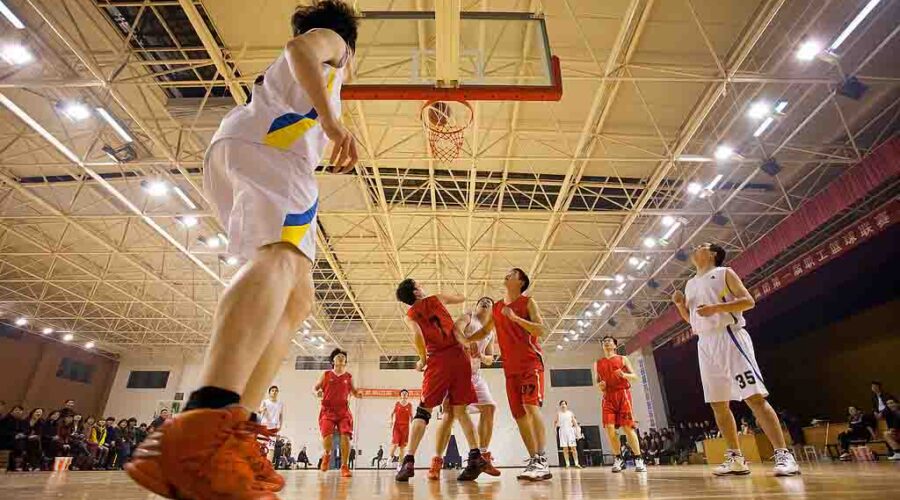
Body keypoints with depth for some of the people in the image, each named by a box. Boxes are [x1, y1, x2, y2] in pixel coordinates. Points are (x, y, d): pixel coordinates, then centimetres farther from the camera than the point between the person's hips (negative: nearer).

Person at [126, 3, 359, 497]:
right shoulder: (330, 40, 22)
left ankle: (227, 432, -16)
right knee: (282, 257, -33)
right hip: (263, 142, -7)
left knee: (297, 298, -4)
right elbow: (299, 47, -2)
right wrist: (331, 119, -16)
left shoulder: (286, 72, 44)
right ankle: (207, 419, -55)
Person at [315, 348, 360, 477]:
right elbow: (315, 387, 12)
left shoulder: (348, 377, 10)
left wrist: (358, 394, -7)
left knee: (345, 436, -12)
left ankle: (345, 466, 1)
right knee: (327, 435, -16)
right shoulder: (326, 375, 7)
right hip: (328, 410, -1)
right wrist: (317, 393, -12)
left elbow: (354, 392, 16)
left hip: (343, 410, 1)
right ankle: (326, 455, 20)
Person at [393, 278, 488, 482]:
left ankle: (409, 461, -2)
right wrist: (446, 296, 48)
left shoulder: (409, 315, 9)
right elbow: (462, 298, 30)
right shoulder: (437, 298, 14)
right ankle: (476, 456, -2)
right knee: (460, 410, 9)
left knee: (423, 411, 6)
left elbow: (417, 335, -10)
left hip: (438, 360, -2)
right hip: (459, 355, 2)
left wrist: (423, 359, 3)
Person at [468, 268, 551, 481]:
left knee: (531, 405, -20)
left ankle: (542, 461, -21)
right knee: (519, 414, 3)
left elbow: (541, 330, -11)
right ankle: (534, 461, 10)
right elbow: (485, 331, 27)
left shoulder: (528, 302, 0)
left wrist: (515, 318, -20)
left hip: (531, 361, -6)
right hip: (510, 366, 6)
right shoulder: (496, 307, 15)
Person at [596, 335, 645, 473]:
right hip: (608, 397, 2)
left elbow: (635, 376, 4)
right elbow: (598, 381, 20)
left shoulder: (623, 359, 9)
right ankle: (619, 459, 6)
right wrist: (599, 385, -4)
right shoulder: (598, 363, 16)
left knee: (627, 427, -7)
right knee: (609, 428, -8)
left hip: (623, 394, -2)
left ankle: (638, 459, 4)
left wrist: (624, 375, -16)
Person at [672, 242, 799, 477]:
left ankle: (783, 454, -5)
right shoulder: (690, 284, 20)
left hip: (729, 336, -6)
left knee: (755, 397, -11)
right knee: (718, 403, 4)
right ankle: (736, 458, 11)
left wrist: (716, 307, -19)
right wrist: (680, 303, 3)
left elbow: (748, 301, -6)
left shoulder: (724, 273, 4)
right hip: (705, 344, 6)